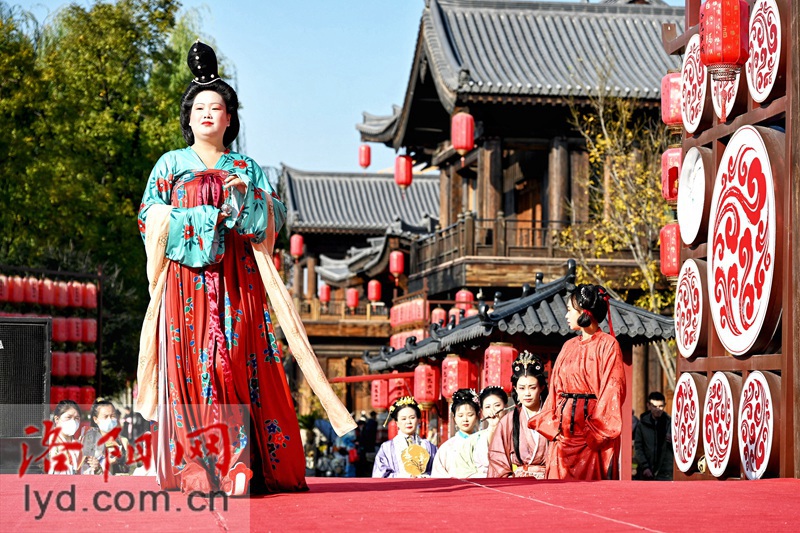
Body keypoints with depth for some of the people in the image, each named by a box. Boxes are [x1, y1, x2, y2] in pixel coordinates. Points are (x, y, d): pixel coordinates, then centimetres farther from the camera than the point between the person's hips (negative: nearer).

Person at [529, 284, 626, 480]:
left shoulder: (607, 344, -4)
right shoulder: (569, 346, 15)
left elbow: (612, 390, -10)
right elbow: (556, 389, 14)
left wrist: (597, 430, -16)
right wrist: (552, 425, 2)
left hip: (593, 429, -6)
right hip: (566, 430, 6)